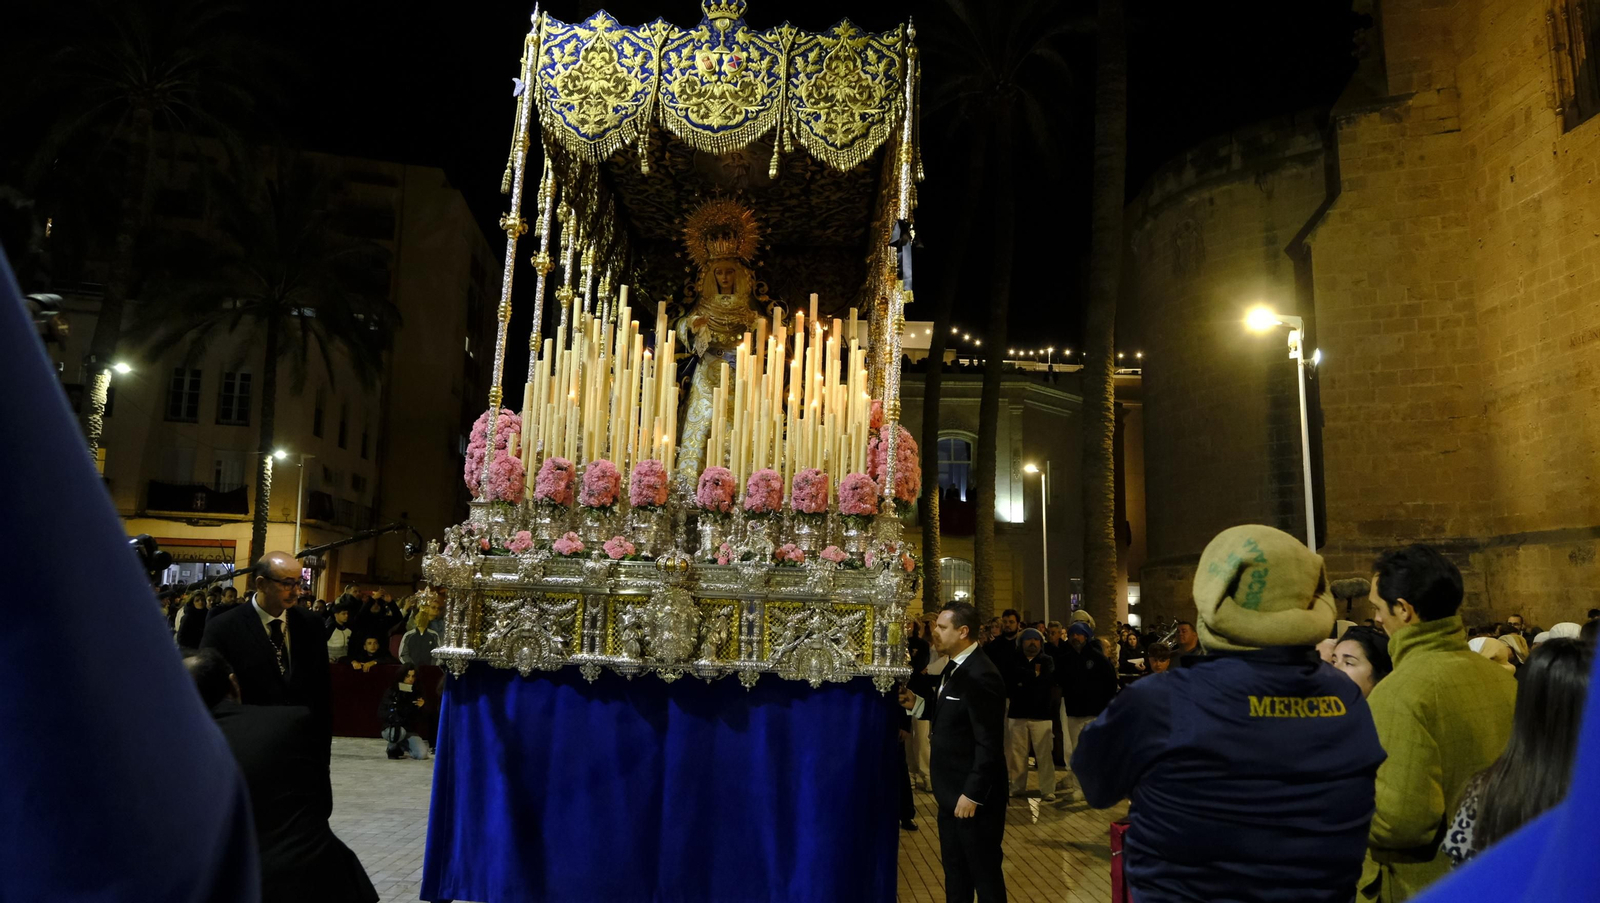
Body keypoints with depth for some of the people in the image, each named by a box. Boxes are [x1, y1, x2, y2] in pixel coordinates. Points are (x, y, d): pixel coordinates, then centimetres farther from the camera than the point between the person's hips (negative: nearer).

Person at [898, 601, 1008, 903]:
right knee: (954, 869, 21)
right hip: (952, 792, 9)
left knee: (984, 872, 7)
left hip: (974, 796, -9)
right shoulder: (955, 667, 7)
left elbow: (989, 744, -24)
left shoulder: (980, 676, -24)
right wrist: (917, 704, -3)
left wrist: (972, 794, -22)